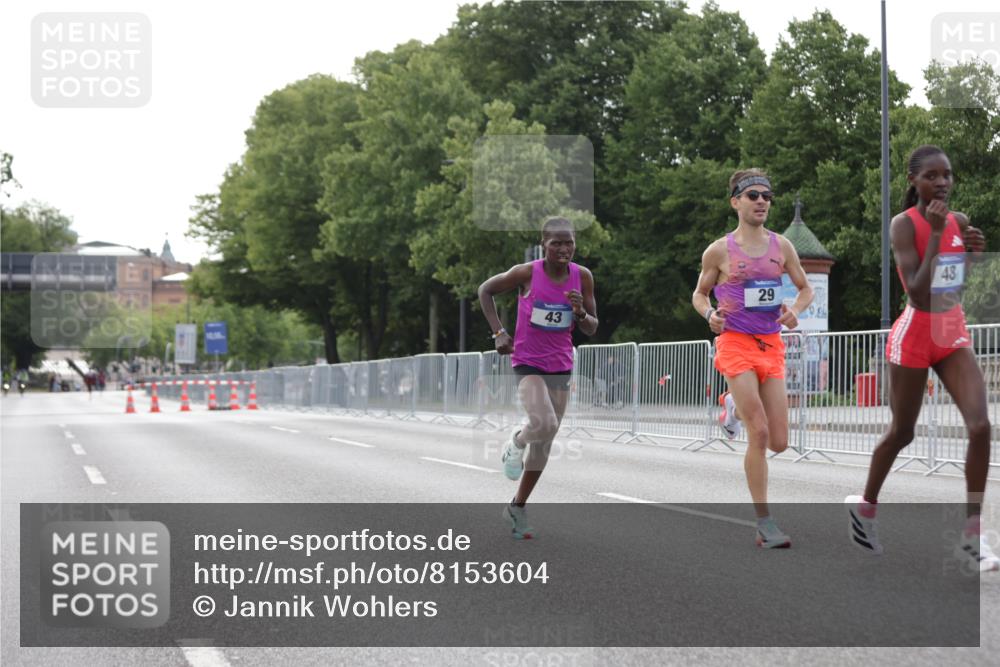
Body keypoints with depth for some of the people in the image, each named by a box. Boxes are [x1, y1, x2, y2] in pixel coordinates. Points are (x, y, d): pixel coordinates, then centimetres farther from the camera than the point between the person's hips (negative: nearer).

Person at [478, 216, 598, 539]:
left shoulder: (582, 277, -5)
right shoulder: (527, 273, -14)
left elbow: (591, 329, 2)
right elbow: (485, 290, 0)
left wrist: (581, 313, -20)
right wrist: (499, 331, -8)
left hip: (561, 366, 4)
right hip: (528, 363, -4)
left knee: (544, 444, 9)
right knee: (545, 425, -28)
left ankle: (517, 507, 23)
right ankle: (516, 443, 8)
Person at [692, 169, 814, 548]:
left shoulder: (781, 246, 8)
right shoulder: (719, 251, 0)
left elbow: (805, 289, 17)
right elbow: (699, 294, 12)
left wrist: (795, 310, -4)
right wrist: (710, 314, -9)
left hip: (772, 346, 4)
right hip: (735, 343, -4)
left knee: (778, 443, 0)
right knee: (759, 433, -16)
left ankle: (736, 405, 33)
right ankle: (764, 525, -9)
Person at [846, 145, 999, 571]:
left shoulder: (959, 221, 4)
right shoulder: (904, 224, -14)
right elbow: (918, 294, -24)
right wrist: (936, 233, -26)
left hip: (954, 333, 5)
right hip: (915, 335, -5)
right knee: (902, 433, 10)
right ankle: (864, 506, 36)